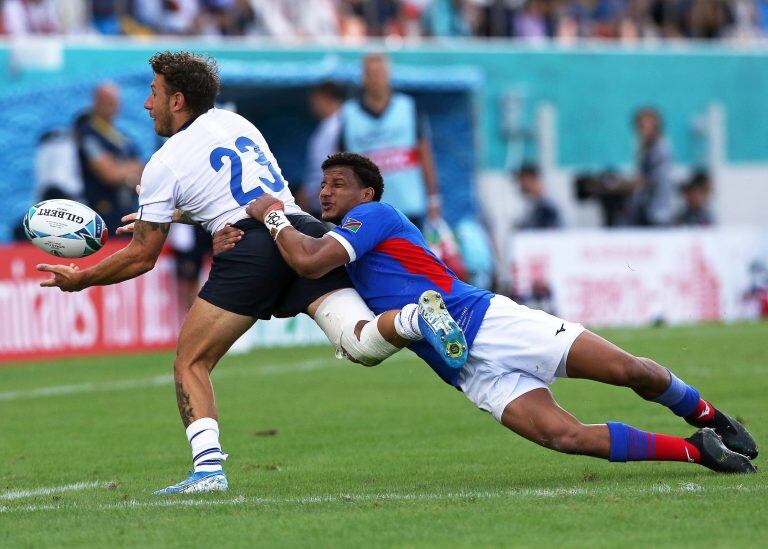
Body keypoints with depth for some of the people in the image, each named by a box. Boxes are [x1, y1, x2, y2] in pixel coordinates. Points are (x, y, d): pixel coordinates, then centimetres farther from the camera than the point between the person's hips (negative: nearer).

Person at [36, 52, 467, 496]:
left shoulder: (164, 165, 10)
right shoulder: (233, 121, 26)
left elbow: (141, 257, 13)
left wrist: (79, 280, 28)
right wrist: (172, 216, 52)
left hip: (250, 247, -5)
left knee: (191, 364, 8)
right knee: (363, 346, -7)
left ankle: (208, 467, -12)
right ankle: (415, 317, -40)